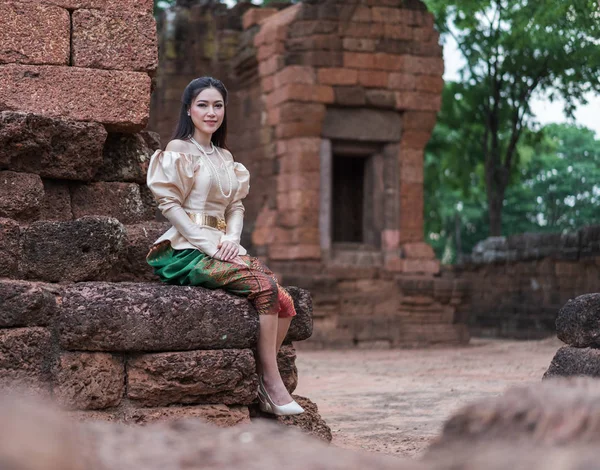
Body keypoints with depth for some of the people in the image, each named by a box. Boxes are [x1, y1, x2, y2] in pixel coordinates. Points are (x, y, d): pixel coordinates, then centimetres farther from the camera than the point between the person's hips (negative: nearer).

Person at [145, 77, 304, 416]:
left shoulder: (226, 158, 21)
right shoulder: (179, 152, 0)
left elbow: (236, 205, 18)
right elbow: (170, 204, -8)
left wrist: (232, 238, -4)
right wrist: (210, 246, -16)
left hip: (223, 247, 7)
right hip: (189, 252, -7)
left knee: (285, 303, -17)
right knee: (264, 286, -28)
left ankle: (263, 385, -13)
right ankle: (271, 382, -21)